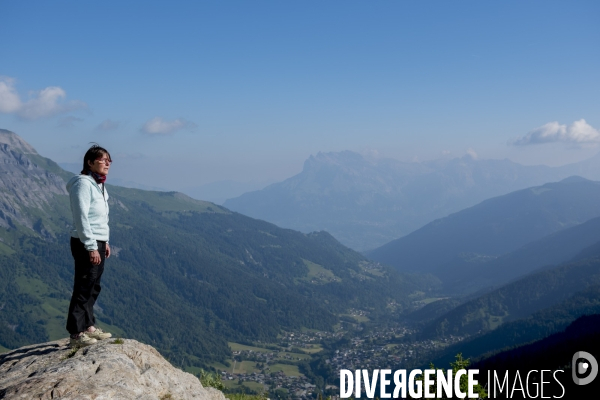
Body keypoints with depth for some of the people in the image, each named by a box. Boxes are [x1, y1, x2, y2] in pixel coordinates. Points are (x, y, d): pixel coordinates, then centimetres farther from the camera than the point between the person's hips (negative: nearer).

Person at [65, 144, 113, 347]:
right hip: (86, 244, -9)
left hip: (97, 242, 10)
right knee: (83, 288, -8)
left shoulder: (98, 184, 15)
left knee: (93, 288, 13)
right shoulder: (83, 183, -14)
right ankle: (76, 334, -4)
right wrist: (91, 247, -21)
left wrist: (105, 242, 19)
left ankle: (88, 326, 22)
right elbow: (82, 218, -20)